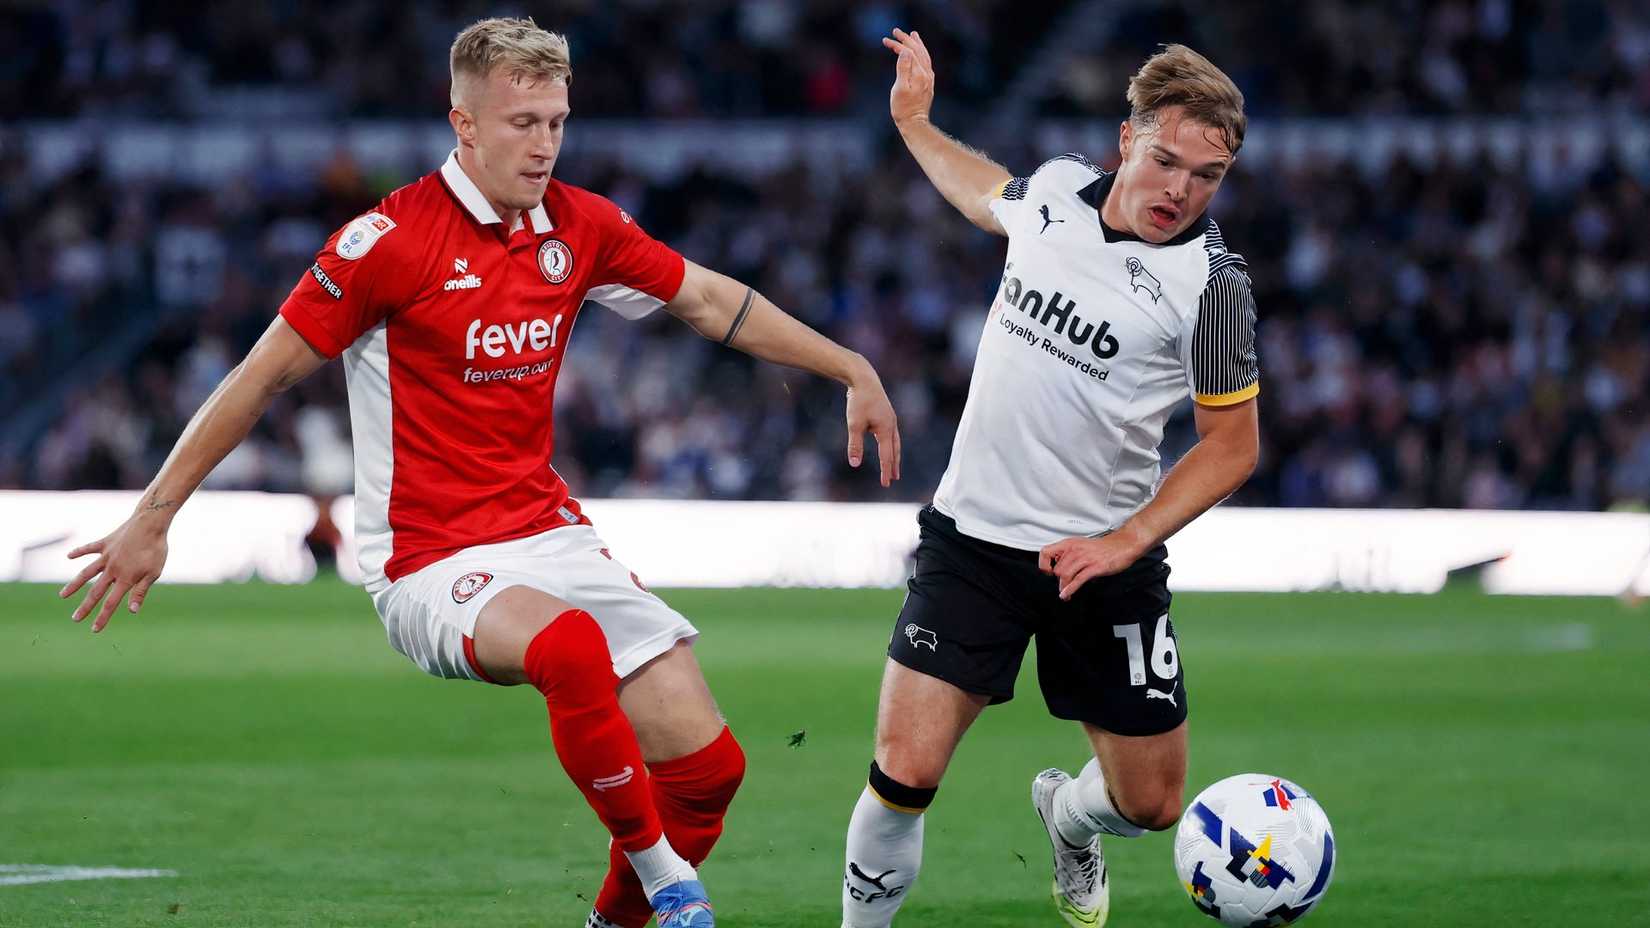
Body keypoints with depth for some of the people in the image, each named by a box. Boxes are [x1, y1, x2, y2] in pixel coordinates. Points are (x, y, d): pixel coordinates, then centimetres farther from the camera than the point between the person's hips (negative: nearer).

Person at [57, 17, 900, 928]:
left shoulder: (580, 226, 4)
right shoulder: (391, 239, -13)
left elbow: (713, 301, 18)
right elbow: (264, 376, -8)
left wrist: (853, 372, 18)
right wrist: (151, 518, -9)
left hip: (550, 537, 6)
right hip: (432, 563, -6)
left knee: (707, 765, -6)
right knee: (571, 644, -39)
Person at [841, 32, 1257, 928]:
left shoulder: (1210, 282, -13)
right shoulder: (1057, 189, -3)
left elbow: (1232, 444, -7)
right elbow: (988, 199, 24)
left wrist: (1126, 541, -18)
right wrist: (913, 122, 30)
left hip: (1102, 560, -1)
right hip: (973, 536, 1)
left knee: (1149, 803, 8)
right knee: (905, 770, -14)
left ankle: (1068, 821, 43)